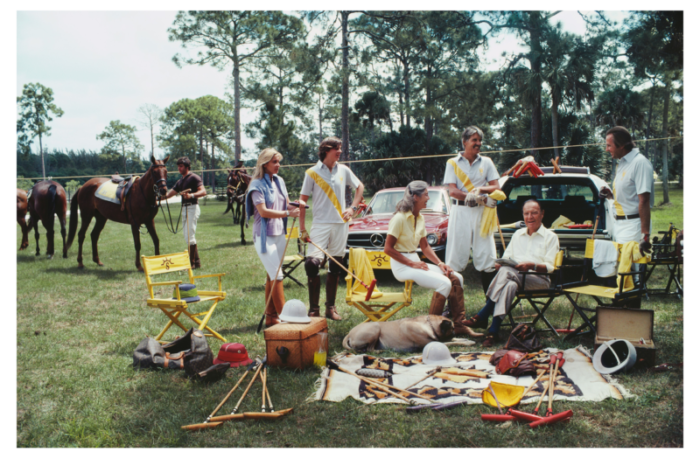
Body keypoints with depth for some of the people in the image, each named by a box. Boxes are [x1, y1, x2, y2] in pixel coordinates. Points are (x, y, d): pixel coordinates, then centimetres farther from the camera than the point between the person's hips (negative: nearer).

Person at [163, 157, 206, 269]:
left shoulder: (194, 178, -8)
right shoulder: (180, 181, 19)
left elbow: (203, 192, -21)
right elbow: (170, 194, 18)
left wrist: (192, 195, -37)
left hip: (192, 207, -9)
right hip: (184, 208, 9)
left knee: (190, 236, -12)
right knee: (187, 235, 12)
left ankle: (192, 263, -7)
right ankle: (197, 261, 19)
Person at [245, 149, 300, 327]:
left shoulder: (279, 181, 12)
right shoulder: (257, 184, -10)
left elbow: (286, 203, 18)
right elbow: (263, 211, -18)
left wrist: (294, 205, -5)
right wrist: (287, 213, -24)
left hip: (279, 234, 7)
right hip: (264, 235, -7)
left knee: (272, 276, 11)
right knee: (277, 276, -9)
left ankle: (270, 316, 19)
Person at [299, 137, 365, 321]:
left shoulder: (343, 170, 7)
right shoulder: (312, 172, -2)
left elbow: (360, 187, 20)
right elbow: (303, 200, -2)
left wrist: (353, 208, 5)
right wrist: (302, 229, -8)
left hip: (340, 224, 4)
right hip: (320, 224, -3)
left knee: (335, 267, 8)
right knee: (312, 263, -16)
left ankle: (331, 307, 18)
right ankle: (314, 309, -6)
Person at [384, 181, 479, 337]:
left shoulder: (420, 218, 11)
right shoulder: (400, 218, -15)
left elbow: (425, 246, 18)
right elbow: (388, 249, -16)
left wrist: (440, 263, 3)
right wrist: (411, 263, -19)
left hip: (415, 261, 9)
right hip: (402, 265, -9)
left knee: (457, 278, -3)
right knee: (444, 283, -23)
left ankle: (459, 324, 1)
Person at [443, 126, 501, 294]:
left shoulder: (486, 162, 13)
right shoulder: (453, 163, 6)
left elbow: (496, 187, 7)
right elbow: (452, 191, -4)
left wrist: (480, 189, -13)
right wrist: (468, 196, -22)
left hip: (481, 211, 2)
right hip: (460, 211, -2)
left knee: (487, 254, -1)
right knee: (455, 256, -3)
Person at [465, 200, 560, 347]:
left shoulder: (550, 237, 9)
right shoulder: (518, 234, 25)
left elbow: (549, 267, -2)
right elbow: (506, 257, 17)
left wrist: (532, 265, -22)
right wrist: (501, 263, -7)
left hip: (538, 279, -3)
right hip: (514, 276, 3)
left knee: (506, 272, -34)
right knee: (510, 285, -36)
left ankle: (482, 316, -36)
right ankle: (493, 331, -44)